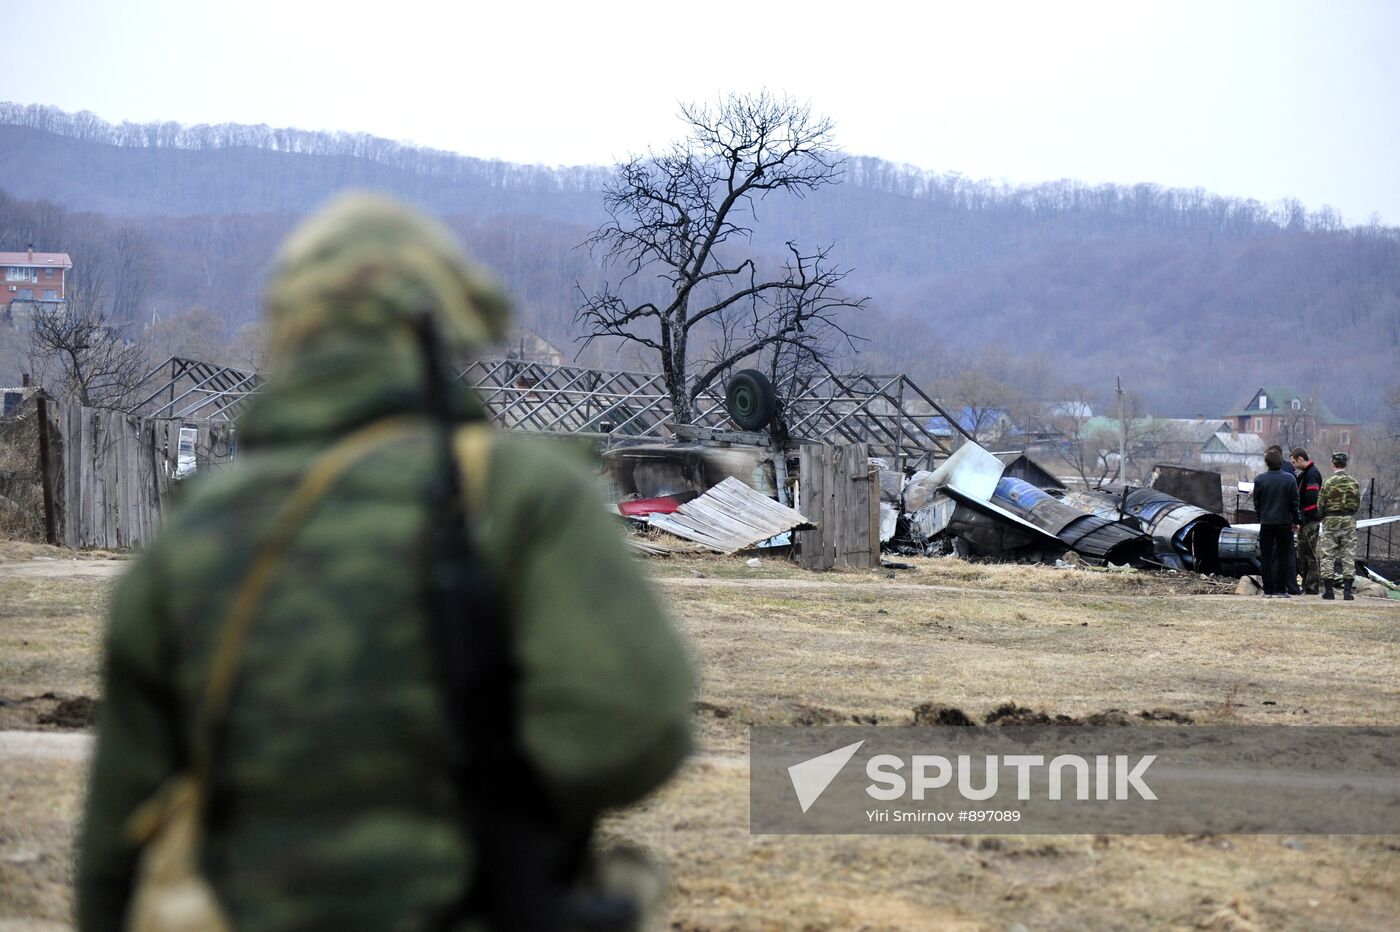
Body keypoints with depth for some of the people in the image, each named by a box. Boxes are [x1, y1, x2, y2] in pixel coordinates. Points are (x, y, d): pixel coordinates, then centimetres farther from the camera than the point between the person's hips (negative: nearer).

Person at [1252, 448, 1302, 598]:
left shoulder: (1259, 479, -4)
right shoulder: (1289, 480, -5)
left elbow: (1256, 502, 1)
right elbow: (1294, 503, -2)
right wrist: (1296, 521, 8)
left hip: (1266, 523, 0)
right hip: (1284, 522, 0)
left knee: (1267, 557, 6)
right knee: (1282, 556, 5)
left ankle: (1268, 590, 5)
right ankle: (1280, 590, 1)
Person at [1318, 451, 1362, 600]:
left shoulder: (1328, 483, -10)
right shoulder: (1354, 483, -1)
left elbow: (1320, 505, -6)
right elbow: (1357, 504, 5)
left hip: (1331, 521, -2)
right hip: (1349, 521, 2)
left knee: (1328, 555, 4)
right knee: (1348, 556, 5)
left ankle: (1328, 590, 2)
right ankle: (1347, 590, 1)